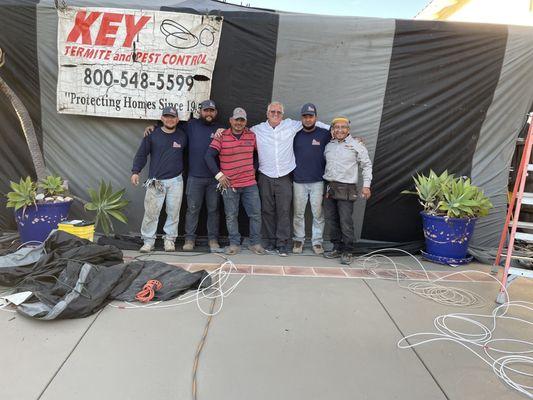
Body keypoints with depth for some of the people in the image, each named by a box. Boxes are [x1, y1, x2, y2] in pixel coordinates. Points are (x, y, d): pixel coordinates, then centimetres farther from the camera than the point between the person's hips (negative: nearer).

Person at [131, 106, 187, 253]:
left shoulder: (182, 136, 8)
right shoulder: (152, 135, 4)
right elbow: (141, 154, 5)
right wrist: (135, 171, -3)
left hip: (176, 181, 1)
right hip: (155, 181, -1)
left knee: (173, 212, 4)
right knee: (151, 212, -3)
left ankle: (170, 240, 16)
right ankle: (148, 241, 7)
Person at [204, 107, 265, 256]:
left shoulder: (252, 136, 5)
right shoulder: (221, 137, -4)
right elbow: (209, 156, -6)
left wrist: (254, 168, 10)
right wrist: (219, 175, -9)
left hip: (250, 184, 2)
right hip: (229, 184, -2)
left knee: (255, 214, 4)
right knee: (231, 216, 6)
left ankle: (255, 243, 17)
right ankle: (234, 244, 19)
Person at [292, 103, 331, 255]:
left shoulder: (324, 134, 0)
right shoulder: (295, 135, 5)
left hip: (318, 181, -1)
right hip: (298, 181, 1)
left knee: (318, 214, 4)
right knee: (298, 213, 8)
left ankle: (317, 241, 16)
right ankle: (298, 240, 21)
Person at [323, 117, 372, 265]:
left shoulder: (356, 145, 0)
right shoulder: (328, 146, 13)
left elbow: (367, 165, 2)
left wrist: (366, 185, -5)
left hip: (346, 189, -5)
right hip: (329, 187, 5)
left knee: (346, 222, -7)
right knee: (331, 220, 8)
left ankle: (347, 252, 6)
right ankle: (337, 248, 21)